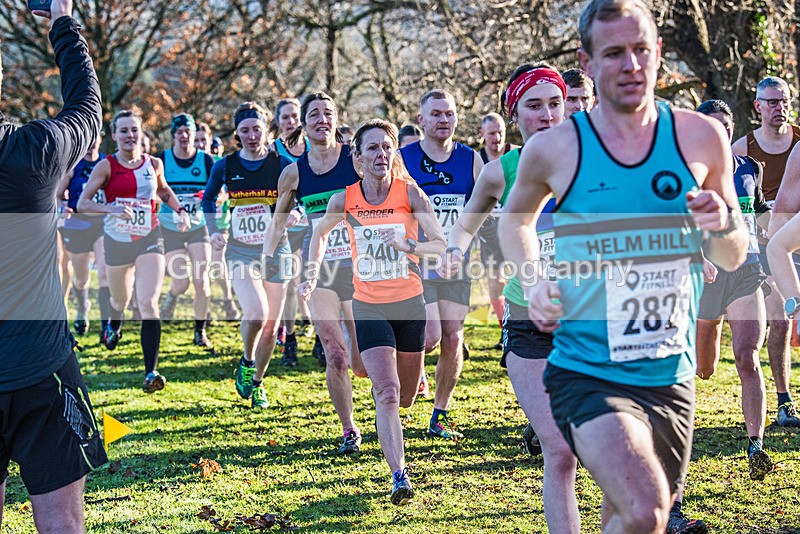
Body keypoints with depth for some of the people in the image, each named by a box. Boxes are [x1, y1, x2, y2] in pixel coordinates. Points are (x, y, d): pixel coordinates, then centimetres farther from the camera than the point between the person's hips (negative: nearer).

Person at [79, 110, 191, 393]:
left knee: (148, 303, -15)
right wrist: (111, 208, -26)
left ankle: (151, 373, -20)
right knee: (120, 300, 18)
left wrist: (180, 210, 8)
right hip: (117, 240, 0)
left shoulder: (154, 163, 2)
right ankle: (113, 326, 58)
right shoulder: (106, 166, -7)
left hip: (149, 239, 0)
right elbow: (82, 203, -10)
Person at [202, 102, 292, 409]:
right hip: (240, 252, -1)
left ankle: (257, 383, 27)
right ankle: (246, 362, 8)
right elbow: (208, 198, 16)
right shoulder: (225, 166, -2)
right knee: (256, 313, -22)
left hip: (275, 251, 1)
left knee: (271, 325, 6)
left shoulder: (282, 164, -6)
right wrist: (213, 231, 3)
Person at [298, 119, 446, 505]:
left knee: (405, 397, 14)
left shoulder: (410, 193, -9)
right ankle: (399, 477, -18)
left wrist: (407, 246, -28)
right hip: (369, 306, -1)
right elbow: (319, 232, 15)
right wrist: (312, 274, 8)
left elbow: (440, 245, -11)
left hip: (409, 303, 1)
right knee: (386, 394, -17)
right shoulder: (345, 199, -5)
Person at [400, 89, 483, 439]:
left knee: (453, 339, 1)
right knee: (430, 336, -15)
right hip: (416, 264, -3)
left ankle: (440, 416, 14)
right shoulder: (402, 159, -3)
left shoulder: (471, 160, 6)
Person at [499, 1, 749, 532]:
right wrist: (532, 278, 1)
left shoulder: (701, 138, 0)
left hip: (672, 378, 4)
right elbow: (516, 219, 18)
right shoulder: (552, 150, -5)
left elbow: (734, 259, 10)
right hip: (587, 376, -3)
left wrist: (725, 224, -12)